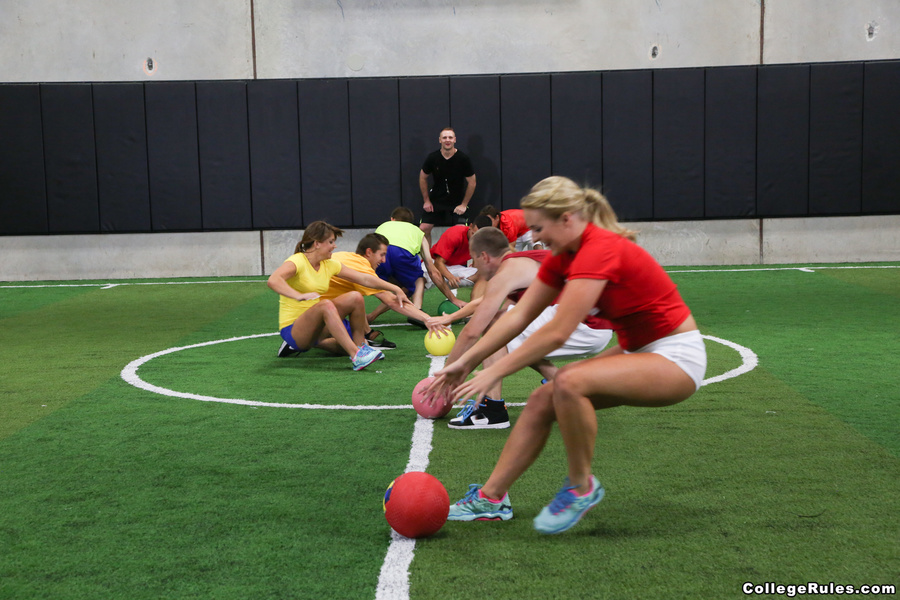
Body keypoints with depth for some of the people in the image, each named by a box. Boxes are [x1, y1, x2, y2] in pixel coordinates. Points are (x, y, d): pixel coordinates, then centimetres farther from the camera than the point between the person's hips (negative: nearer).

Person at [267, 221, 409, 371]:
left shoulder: (329, 265, 7)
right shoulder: (297, 261, -15)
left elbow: (364, 279, 11)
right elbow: (273, 280, -34)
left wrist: (395, 289, 7)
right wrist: (299, 296, -47)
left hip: (316, 326, 7)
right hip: (292, 329, -7)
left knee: (355, 297, -7)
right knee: (326, 305, -35)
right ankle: (356, 356, -40)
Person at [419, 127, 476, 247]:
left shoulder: (463, 159, -13)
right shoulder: (432, 158, -9)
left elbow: (472, 182, -4)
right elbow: (423, 178, 6)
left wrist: (464, 204, -5)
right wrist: (426, 200, 5)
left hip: (457, 202, -1)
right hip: (435, 199, 1)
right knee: (424, 229, -6)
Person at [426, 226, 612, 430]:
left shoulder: (506, 273, -8)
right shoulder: (522, 262, 21)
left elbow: (472, 332, -6)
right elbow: (484, 302, 41)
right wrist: (450, 317, 51)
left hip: (587, 328, -10)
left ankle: (493, 410, -11)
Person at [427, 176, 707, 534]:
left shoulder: (600, 250, -25)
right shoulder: (563, 257, 3)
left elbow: (557, 333, -28)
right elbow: (518, 316, 6)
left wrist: (494, 373, -22)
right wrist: (466, 362, 3)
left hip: (677, 357, -9)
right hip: (637, 350, 9)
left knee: (569, 383, -30)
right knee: (541, 401, -1)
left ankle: (581, 488, -9)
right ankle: (491, 498, 8)